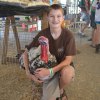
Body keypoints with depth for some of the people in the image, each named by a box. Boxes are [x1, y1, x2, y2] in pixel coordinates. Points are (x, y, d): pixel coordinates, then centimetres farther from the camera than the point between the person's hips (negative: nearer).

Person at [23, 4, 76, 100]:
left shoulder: (68, 35, -19)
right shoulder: (42, 34, -15)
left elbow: (68, 59, -19)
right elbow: (26, 53, -7)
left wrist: (50, 71, -33)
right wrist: (28, 72, -20)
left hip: (63, 65, 0)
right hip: (48, 68, 1)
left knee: (67, 72, -37)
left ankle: (60, 89, -2)